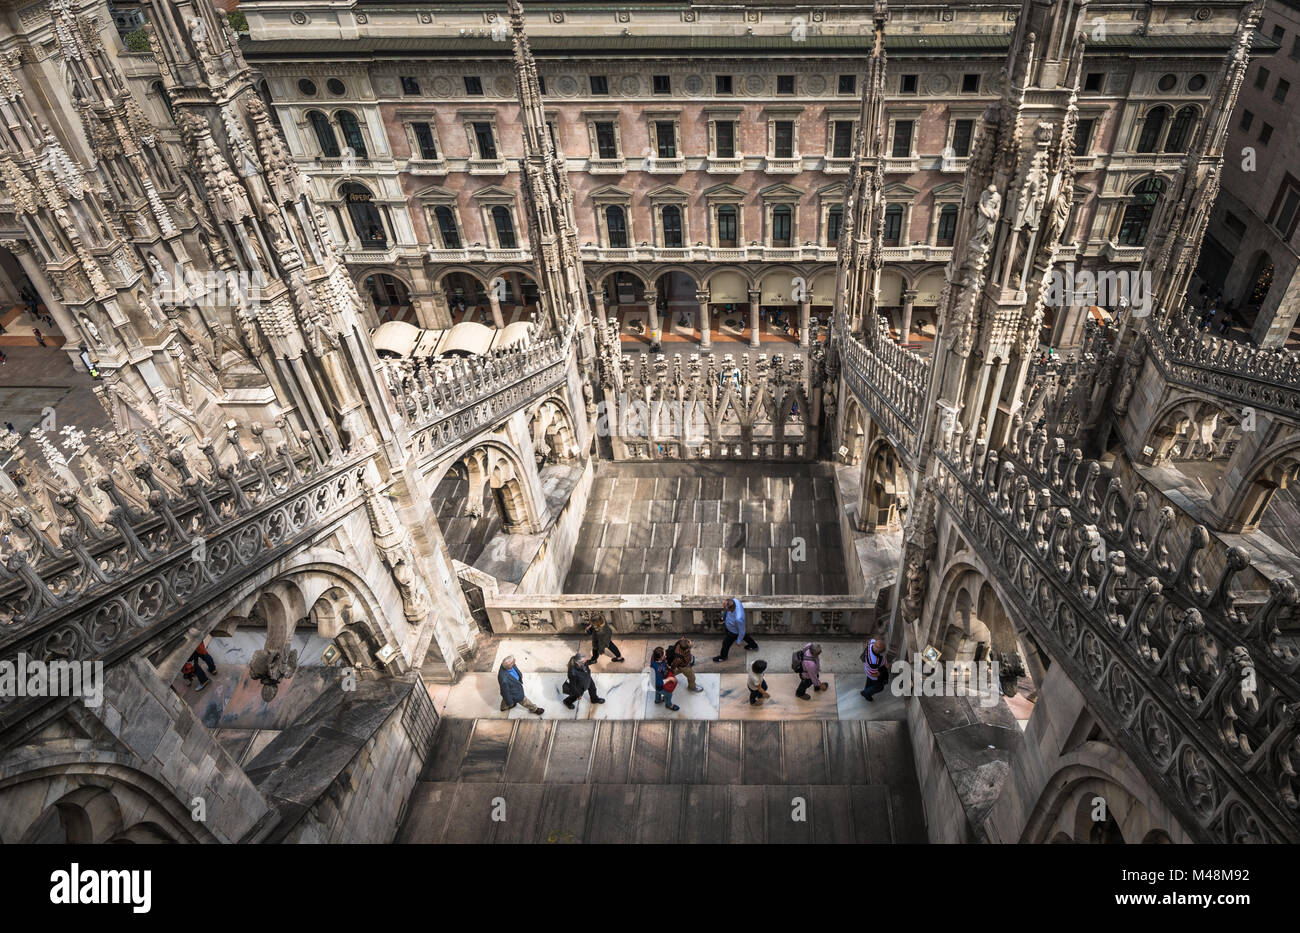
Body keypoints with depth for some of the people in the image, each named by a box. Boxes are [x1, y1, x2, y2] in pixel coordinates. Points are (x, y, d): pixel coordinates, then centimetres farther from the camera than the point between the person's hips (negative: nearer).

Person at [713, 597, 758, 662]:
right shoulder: (734, 601, -33)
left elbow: (742, 631, -28)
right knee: (745, 636, 34)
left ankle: (723, 657, 54)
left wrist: (738, 641, -9)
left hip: (733, 632, -6)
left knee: (726, 644, 23)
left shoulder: (738, 618, -49)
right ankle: (754, 645, 62)